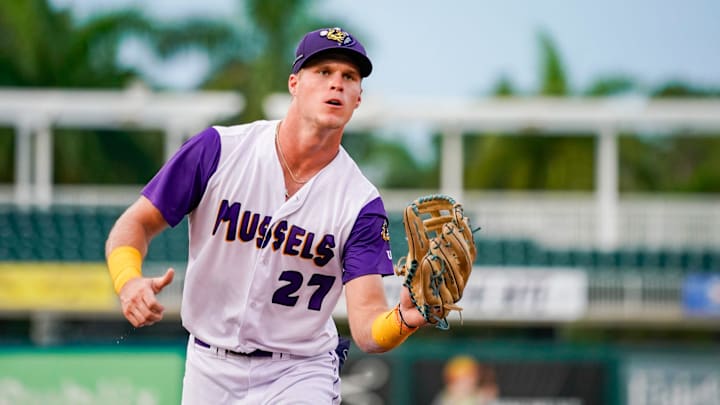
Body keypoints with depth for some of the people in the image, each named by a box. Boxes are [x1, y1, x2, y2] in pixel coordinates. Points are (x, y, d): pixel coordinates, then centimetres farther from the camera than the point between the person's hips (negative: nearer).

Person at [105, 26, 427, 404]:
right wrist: (129, 282, -26)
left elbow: (365, 322, -18)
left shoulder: (360, 202, -10)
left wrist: (402, 320, -42)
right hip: (209, 369, 1)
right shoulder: (219, 150, -9)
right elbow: (136, 223, -4)